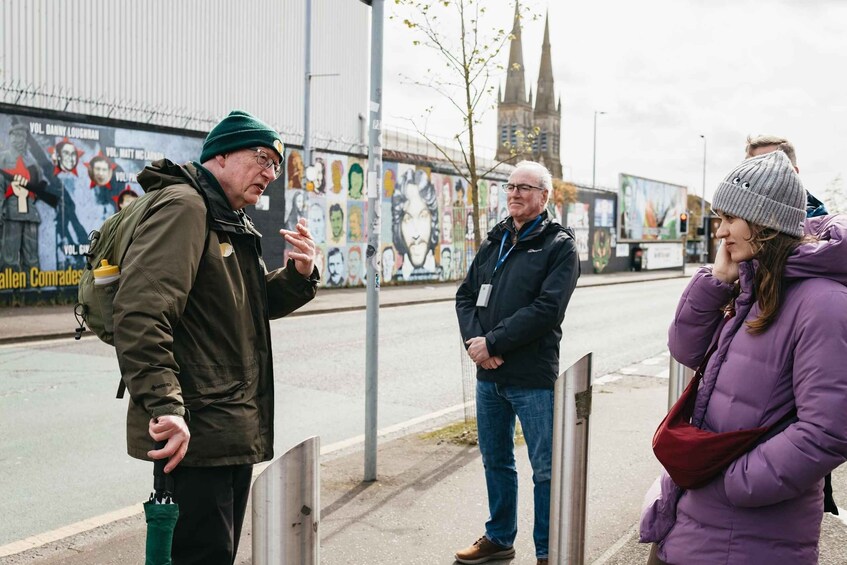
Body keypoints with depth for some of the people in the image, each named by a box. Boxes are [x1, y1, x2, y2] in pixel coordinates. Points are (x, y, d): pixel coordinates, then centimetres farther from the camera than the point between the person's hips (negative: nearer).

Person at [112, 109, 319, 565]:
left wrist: (299, 273, 2)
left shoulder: (232, 223, 18)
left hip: (235, 431, 10)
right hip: (198, 433, -10)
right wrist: (165, 408, -32)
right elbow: (139, 314, -26)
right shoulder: (184, 207, -15)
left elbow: (258, 304, 23)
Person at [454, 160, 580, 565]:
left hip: (533, 378, -6)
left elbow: (546, 309, -16)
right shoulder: (494, 242, 14)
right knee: (495, 461, 18)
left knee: (546, 470, 3)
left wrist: (492, 342, -17)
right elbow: (466, 295, 10)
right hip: (488, 374, 6)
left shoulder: (560, 246, -5)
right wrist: (474, 340, -9)